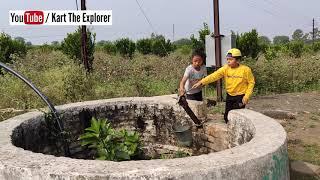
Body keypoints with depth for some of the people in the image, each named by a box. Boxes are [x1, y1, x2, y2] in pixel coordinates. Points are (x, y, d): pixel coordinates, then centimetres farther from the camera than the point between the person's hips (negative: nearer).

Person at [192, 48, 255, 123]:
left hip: (240, 97, -4)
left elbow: (251, 83, -5)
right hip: (229, 96, 4)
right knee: (227, 117, 12)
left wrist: (246, 96, -12)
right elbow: (214, 76, -17)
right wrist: (201, 82, -30)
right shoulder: (225, 68, -7)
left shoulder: (245, 70, -14)